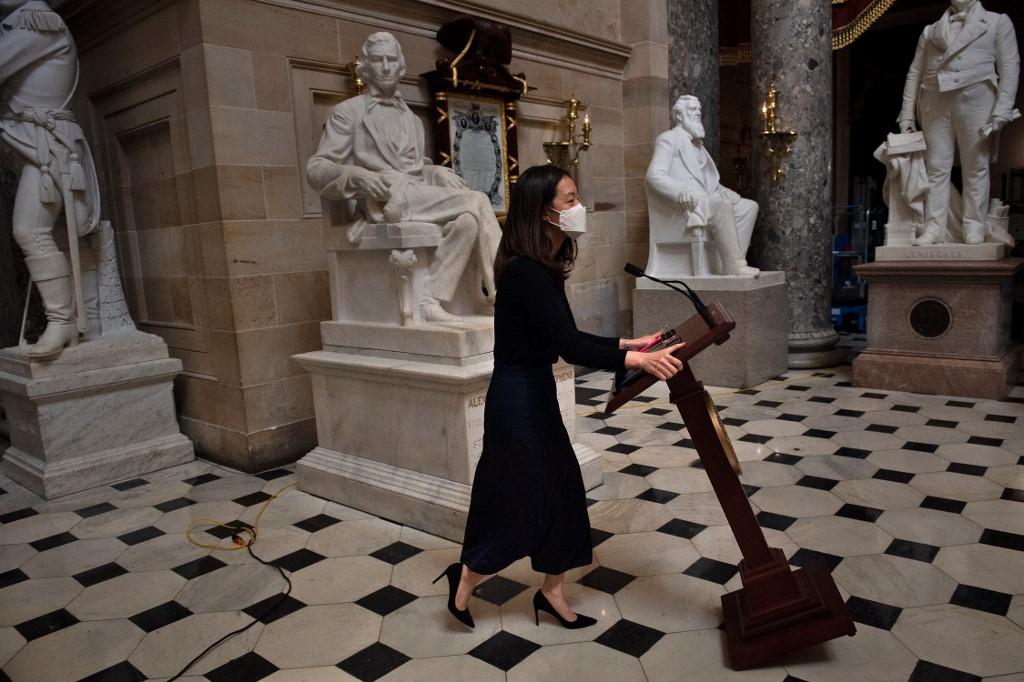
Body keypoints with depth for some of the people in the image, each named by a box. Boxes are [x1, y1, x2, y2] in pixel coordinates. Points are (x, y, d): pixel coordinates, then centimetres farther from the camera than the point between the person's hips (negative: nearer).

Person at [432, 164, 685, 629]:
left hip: (536, 392, 9)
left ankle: (552, 592, 31)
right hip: (518, 398, -9)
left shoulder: (544, 268, 7)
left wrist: (629, 343, 8)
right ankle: (465, 577, 26)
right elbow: (569, 347, -30)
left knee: (561, 489, 15)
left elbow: (569, 338, 13)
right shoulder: (525, 272, -23)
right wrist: (637, 361, -36)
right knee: (527, 500, 4)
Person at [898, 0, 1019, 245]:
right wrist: (907, 115, 3)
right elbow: (914, 73, 14)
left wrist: (1003, 109, -9)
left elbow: (1010, 66, 4)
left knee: (976, 167, -2)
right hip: (935, 104, 2)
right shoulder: (930, 31, 19)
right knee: (936, 167, -4)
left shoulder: (997, 22, 13)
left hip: (975, 99, -1)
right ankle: (934, 227, -5)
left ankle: (974, 227, 0)